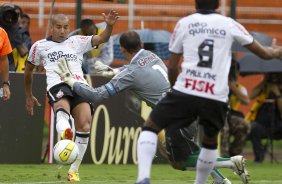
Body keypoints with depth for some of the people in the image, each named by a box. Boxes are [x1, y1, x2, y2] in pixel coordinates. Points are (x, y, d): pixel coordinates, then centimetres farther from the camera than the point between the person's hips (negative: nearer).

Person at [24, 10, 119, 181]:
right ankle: (65, 133, -75)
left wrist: (109, 25, -7)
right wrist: (29, 96, 36)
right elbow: (28, 70, 34)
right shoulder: (40, 46, 23)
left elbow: (101, 38, 13)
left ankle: (73, 170, -5)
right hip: (57, 85, -2)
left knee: (85, 126, -17)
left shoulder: (77, 42, 25)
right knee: (62, 107, -38)